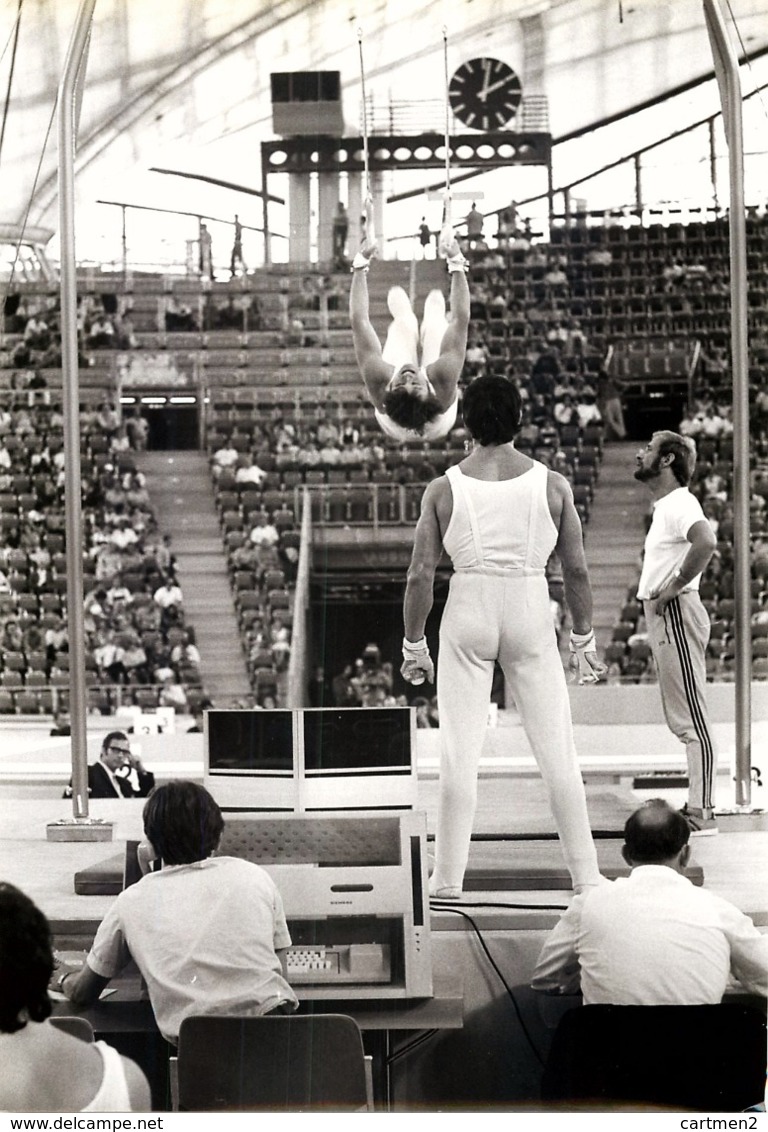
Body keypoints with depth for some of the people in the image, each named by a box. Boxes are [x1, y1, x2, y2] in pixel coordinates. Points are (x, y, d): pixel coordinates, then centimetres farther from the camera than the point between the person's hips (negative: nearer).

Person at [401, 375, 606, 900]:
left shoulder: (443, 490, -2)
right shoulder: (553, 485, -1)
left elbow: (421, 574, -2)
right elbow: (577, 568, 2)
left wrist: (414, 645, 8)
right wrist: (584, 640, 12)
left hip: (469, 619, 0)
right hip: (531, 617, 0)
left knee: (459, 752, 5)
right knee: (558, 751, 6)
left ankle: (449, 879, 8)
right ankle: (586, 874, 9)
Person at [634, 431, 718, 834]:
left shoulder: (680, 503, -14)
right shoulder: (666, 506, 18)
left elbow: (706, 543, -33)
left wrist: (673, 588, -23)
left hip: (675, 614, -11)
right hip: (661, 618, 11)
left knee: (692, 719, -9)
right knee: (682, 720, 12)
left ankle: (700, 812, -8)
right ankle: (698, 808, 17)